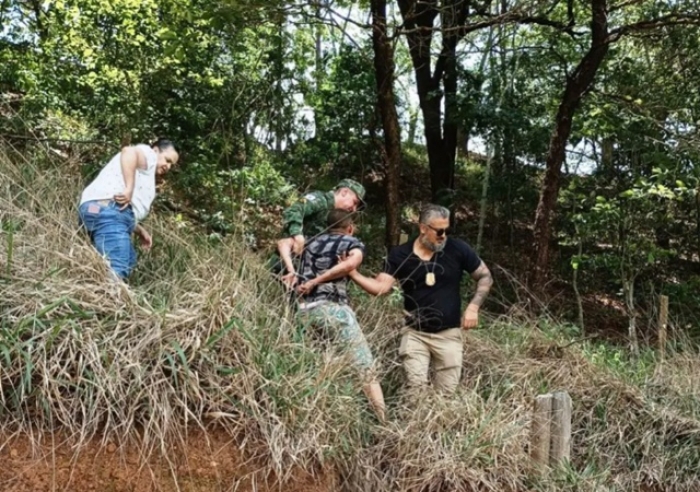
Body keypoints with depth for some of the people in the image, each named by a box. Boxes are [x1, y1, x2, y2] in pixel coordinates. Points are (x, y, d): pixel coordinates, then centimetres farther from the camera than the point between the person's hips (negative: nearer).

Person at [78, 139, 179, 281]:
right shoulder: (147, 155, 9)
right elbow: (129, 151, -17)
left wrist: (140, 231, 27)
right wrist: (129, 189, -23)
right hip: (107, 209, -11)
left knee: (127, 260, 20)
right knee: (116, 269, -21)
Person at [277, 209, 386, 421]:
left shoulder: (312, 241, 27)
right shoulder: (353, 243, 13)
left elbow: (283, 243, 23)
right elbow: (351, 263, -7)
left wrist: (292, 272, 11)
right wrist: (315, 282, -3)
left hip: (303, 311, 5)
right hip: (331, 308, -5)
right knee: (366, 371, -5)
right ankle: (385, 422, -12)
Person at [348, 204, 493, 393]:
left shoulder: (457, 249, -7)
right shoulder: (400, 255, -5)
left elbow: (485, 277, 3)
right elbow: (381, 287, -12)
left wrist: (473, 306, -9)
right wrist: (353, 273, -26)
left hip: (448, 334, 0)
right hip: (415, 333, 0)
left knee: (447, 392, 7)